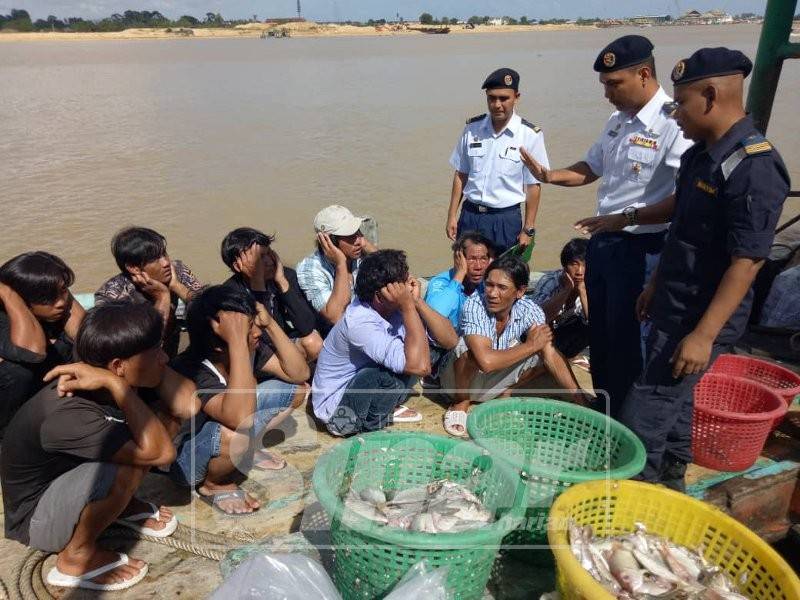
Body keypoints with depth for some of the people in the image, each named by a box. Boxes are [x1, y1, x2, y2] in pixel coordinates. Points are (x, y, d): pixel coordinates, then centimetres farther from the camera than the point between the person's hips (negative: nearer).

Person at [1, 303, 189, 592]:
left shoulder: (113, 384, -13)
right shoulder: (69, 416, -37)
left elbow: (187, 405, -18)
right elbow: (161, 452, -41)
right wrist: (115, 384, -40)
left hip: (69, 476, 8)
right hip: (37, 517, -8)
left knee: (168, 418, -6)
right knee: (131, 460, -36)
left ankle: (123, 504, 11)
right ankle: (77, 556, -10)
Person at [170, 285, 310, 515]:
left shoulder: (251, 348, -16)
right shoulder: (191, 371, -36)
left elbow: (300, 374, -13)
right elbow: (242, 420, -51)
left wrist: (270, 324, -26)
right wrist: (238, 340, -52)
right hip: (183, 456, -6)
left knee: (297, 389, -6)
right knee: (240, 435, -40)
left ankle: (246, 450, 9)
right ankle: (214, 484, -6)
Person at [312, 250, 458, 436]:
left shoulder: (397, 307, -10)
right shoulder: (359, 322, -33)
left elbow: (450, 340, -10)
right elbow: (420, 366, -41)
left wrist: (417, 302, -22)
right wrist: (408, 306, -35)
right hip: (336, 409, -8)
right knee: (407, 362, -29)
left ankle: (387, 407, 8)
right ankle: (372, 427, -4)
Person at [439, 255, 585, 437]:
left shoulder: (528, 309, -17)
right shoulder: (474, 305, -30)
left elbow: (550, 355, -20)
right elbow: (486, 361, -42)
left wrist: (579, 397, -29)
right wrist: (531, 345, -30)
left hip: (496, 381, 4)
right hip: (463, 380, -4)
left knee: (546, 349, -14)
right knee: (468, 346, -35)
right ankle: (460, 403, -11)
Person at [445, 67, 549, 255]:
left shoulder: (530, 135, -8)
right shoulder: (472, 129, 1)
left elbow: (533, 185, -5)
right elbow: (461, 174, 8)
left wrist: (528, 230, -5)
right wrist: (452, 215, 7)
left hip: (506, 219, -2)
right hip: (470, 216, 3)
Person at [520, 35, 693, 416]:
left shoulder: (674, 124, -19)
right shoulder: (618, 121, 8)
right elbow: (592, 168, 21)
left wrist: (626, 218, -25)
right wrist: (549, 176, 4)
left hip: (640, 248, -8)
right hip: (602, 242, 8)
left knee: (626, 341, 5)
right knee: (599, 334, 19)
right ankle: (599, 411, 38)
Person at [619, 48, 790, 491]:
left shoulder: (753, 167, -22)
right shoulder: (699, 155, 6)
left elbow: (747, 261, -24)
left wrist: (704, 334, -24)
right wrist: (655, 285, 21)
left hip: (700, 319, -9)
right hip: (673, 307, 9)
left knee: (645, 413, -3)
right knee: (676, 399, 20)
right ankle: (670, 480, 38)